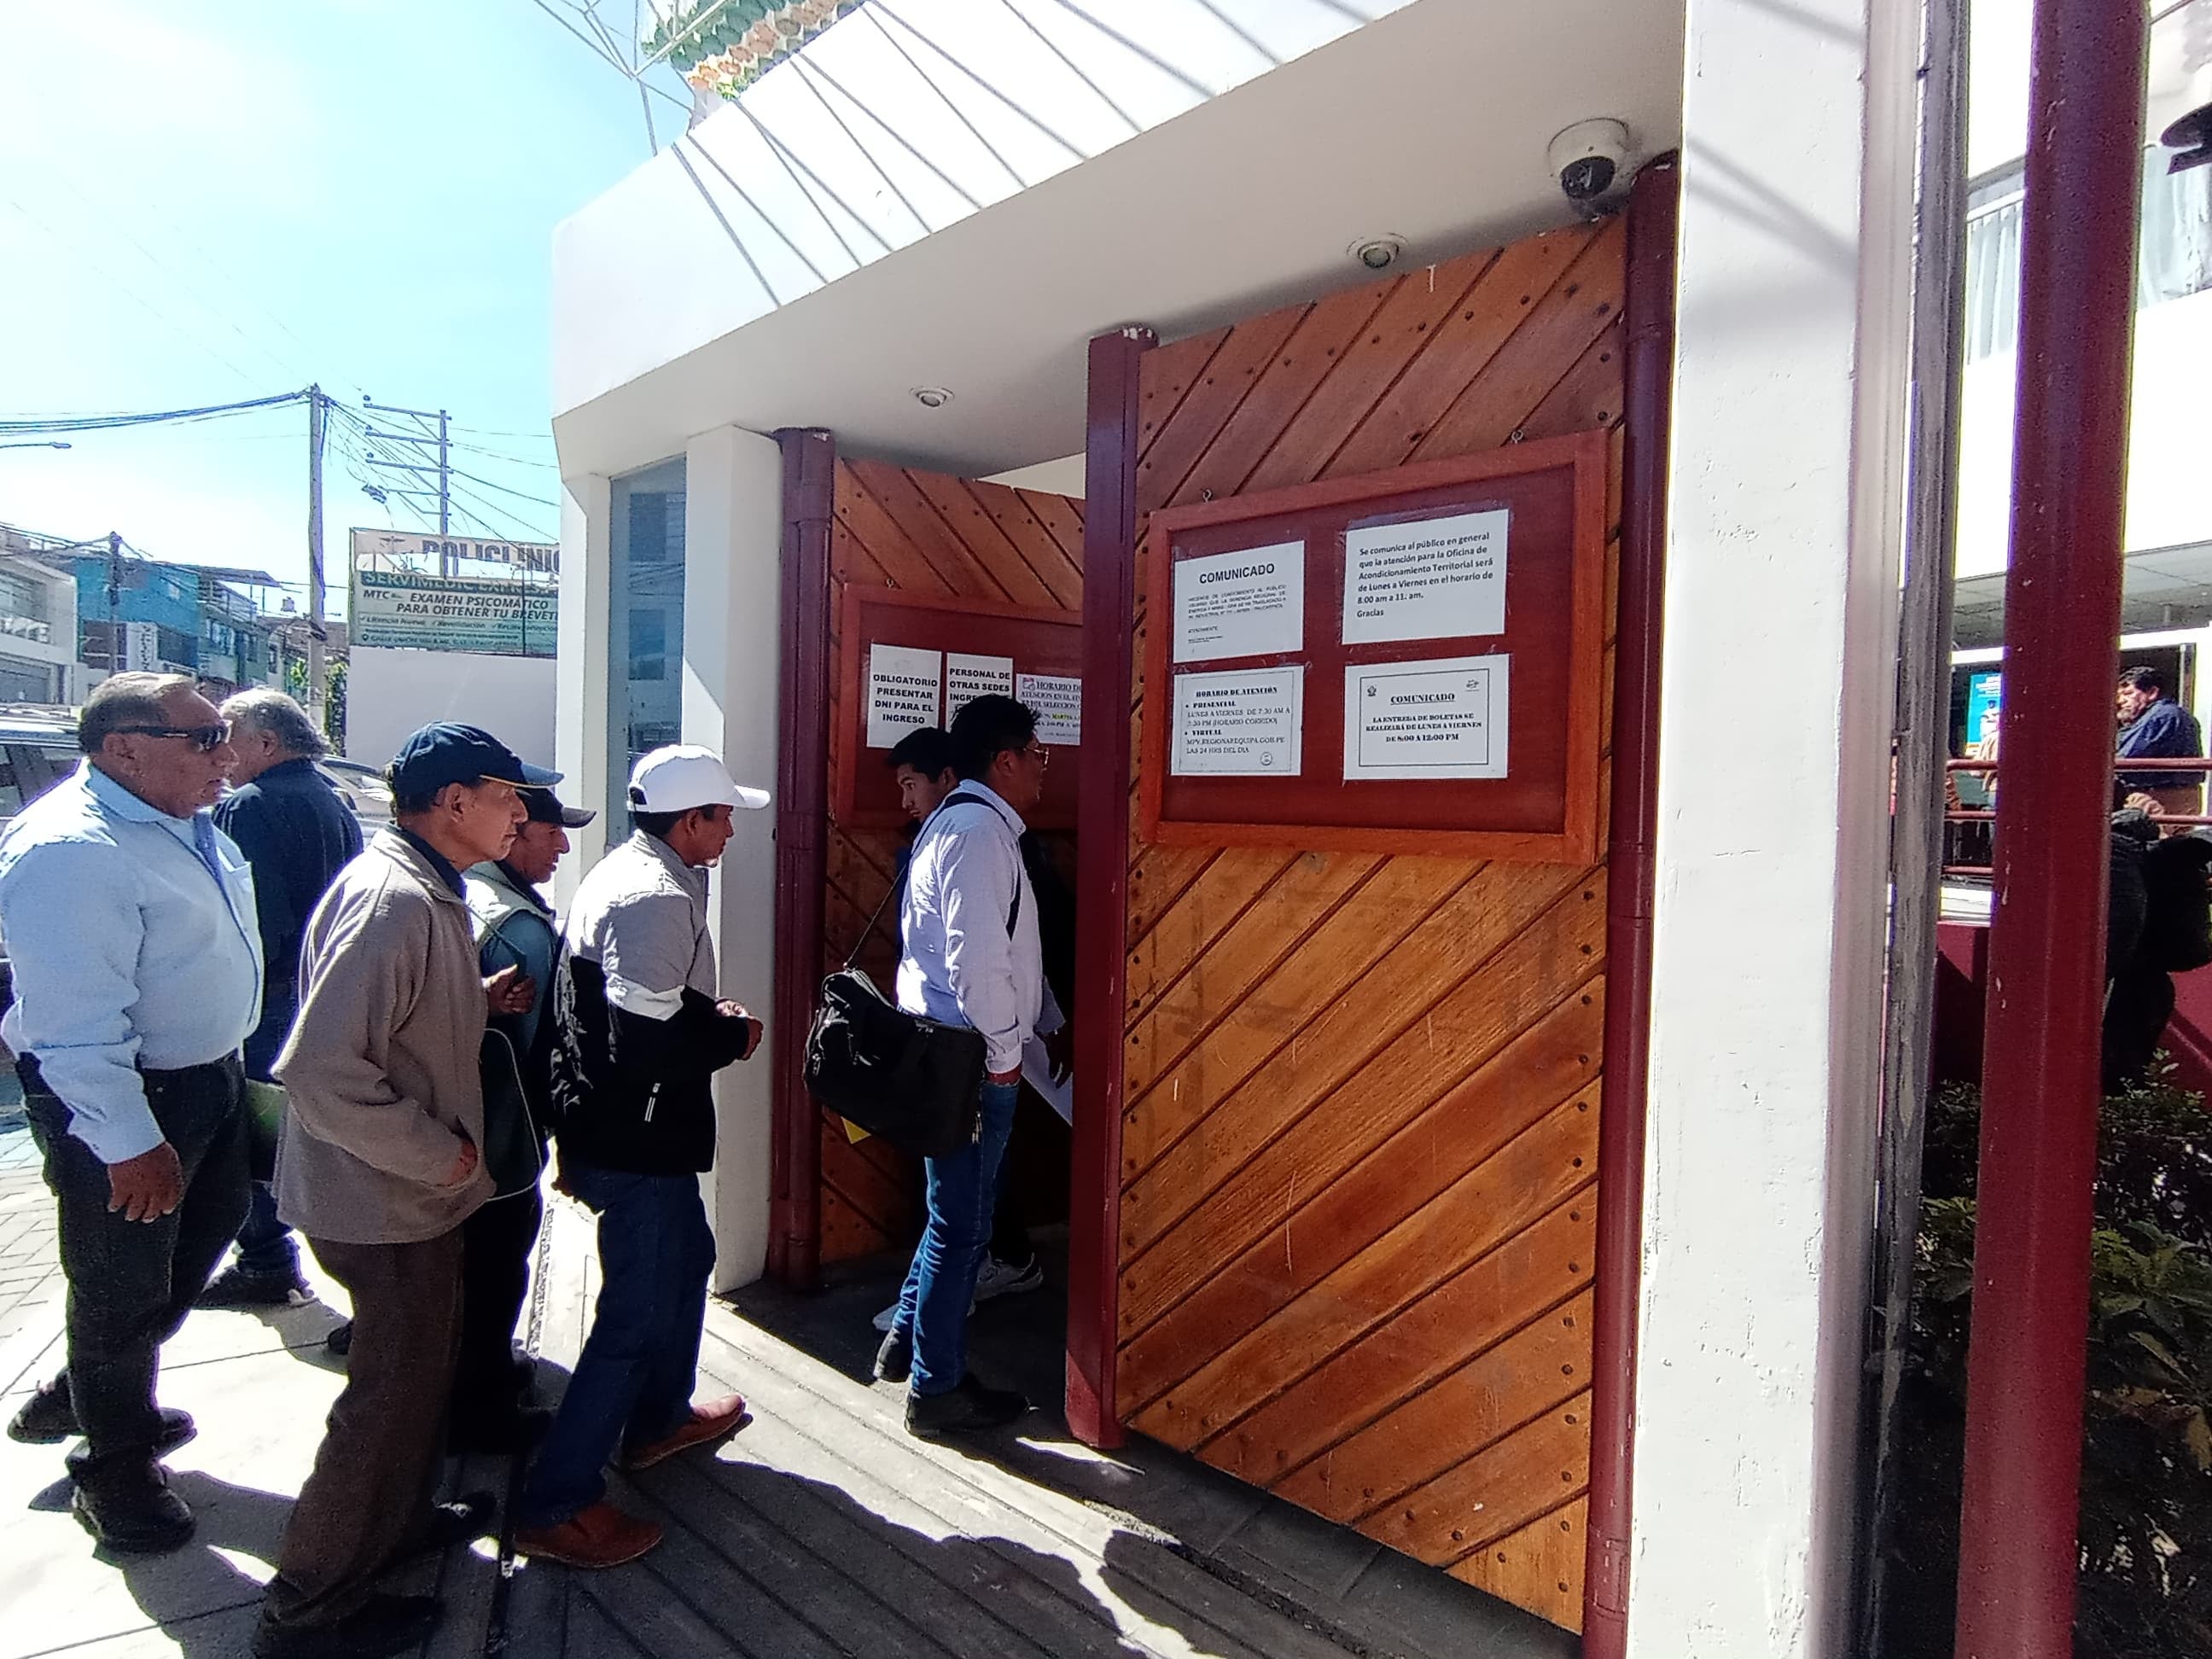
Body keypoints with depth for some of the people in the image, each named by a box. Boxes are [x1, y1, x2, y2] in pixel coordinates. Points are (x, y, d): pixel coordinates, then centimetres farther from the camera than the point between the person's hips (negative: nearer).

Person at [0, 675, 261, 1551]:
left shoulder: (183, 824, 5)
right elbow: (76, 1020, -29)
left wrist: (233, 1067, 22)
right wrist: (129, 1142, -29)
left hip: (207, 1077, 10)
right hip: (120, 1102, -10)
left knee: (206, 1232, 24)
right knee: (124, 1285, 7)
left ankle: (79, 1399, 46)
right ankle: (114, 1471, 30)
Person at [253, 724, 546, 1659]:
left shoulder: (422, 889, 7)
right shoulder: (393, 900, -28)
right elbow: (322, 1069, -33)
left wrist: (481, 998, 3)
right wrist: (441, 1155, -23)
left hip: (408, 1191, 10)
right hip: (386, 1199, -10)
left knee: (419, 1364, 25)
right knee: (394, 1389, 5)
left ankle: (397, 1520, 46)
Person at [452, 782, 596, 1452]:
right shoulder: (523, 927, -26)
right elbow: (539, 1043, -21)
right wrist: (549, 1120, -9)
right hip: (502, 1139, -9)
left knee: (469, 1262, 24)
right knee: (495, 1268, 8)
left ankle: (483, 1368, 43)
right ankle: (480, 1409, 23)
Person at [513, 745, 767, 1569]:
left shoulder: (623, 871, 8)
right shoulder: (658, 898, -24)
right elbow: (648, 1043, -30)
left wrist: (708, 1014, 5)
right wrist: (735, 1036, -14)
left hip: (616, 1128, 11)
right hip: (637, 1141, -11)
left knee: (686, 1259, 27)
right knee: (638, 1315, 1)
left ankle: (658, 1417, 45)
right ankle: (556, 1507, 13)